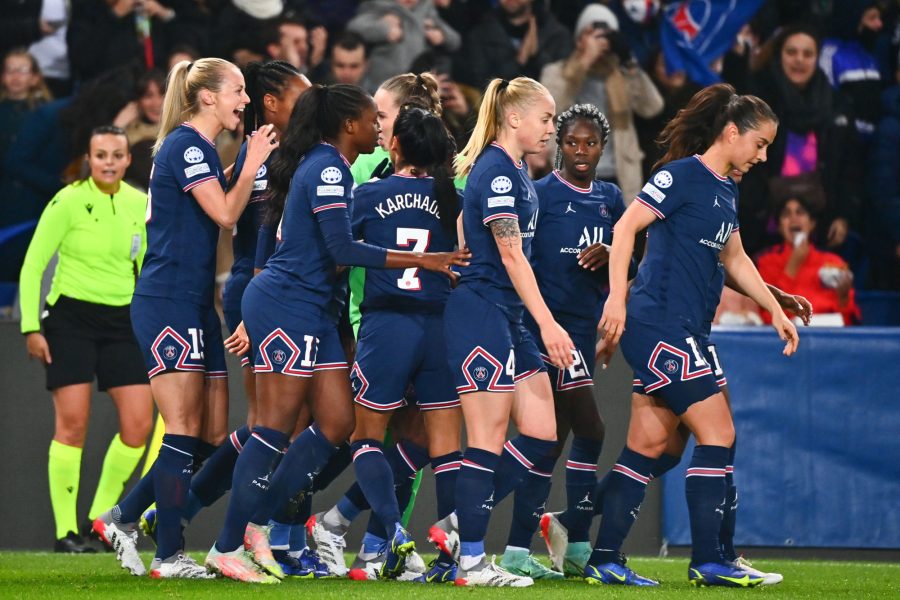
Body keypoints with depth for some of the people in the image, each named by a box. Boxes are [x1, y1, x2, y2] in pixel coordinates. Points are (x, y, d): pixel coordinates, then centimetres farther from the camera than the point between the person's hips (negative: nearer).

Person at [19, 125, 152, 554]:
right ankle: (65, 530, -2)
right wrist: (31, 326, -10)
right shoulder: (68, 202, -8)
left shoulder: (140, 204, 5)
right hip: (71, 315, -5)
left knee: (138, 424, -4)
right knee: (72, 423, -9)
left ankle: (101, 518, 12)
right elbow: (33, 265, -5)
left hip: (121, 321, 5)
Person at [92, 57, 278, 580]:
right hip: (167, 303, -10)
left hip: (196, 306, 10)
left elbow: (224, 217, 23)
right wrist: (252, 163, -6)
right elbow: (226, 213, -18)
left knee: (213, 435, 7)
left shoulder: (203, 149, 18)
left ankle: (124, 518, 16)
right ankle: (170, 555, -4)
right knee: (185, 430, -8)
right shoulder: (185, 145, -12)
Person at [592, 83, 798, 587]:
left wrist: (776, 309, 24)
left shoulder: (727, 190, 16)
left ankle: (605, 560, 9)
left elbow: (735, 259, 28)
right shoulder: (683, 176, -11)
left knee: (650, 442, 7)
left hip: (680, 331, 9)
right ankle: (707, 561, -7)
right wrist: (618, 298, -21)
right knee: (718, 432, -9)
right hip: (657, 323, -9)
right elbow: (626, 227, -15)